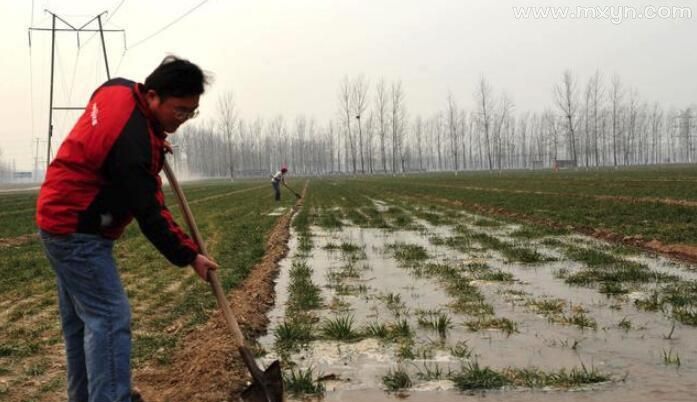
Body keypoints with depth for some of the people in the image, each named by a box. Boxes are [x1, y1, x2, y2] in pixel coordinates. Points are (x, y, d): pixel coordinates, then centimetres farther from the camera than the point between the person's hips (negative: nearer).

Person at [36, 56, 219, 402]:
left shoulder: (118, 88, -1)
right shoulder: (134, 142, -29)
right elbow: (149, 213, -23)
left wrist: (154, 141, 10)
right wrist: (190, 256, -14)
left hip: (61, 217, 10)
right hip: (78, 231, -10)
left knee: (79, 318, 16)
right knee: (109, 318, -13)